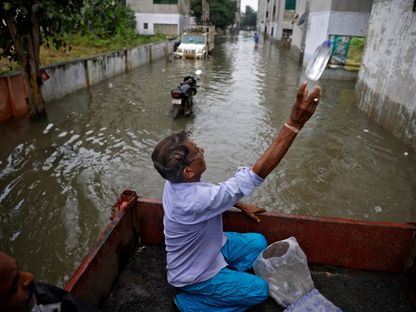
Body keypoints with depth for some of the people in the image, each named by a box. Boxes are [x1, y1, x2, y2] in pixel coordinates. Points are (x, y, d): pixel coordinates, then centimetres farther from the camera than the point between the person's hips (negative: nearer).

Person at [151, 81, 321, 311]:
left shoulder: (178, 181, -16)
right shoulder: (195, 200, -44)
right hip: (194, 274, -7)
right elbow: (257, 174, -47)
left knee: (258, 242, 10)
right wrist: (294, 123, -50)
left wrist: (243, 207, 9)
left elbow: (216, 193, 7)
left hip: (209, 247, 8)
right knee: (260, 290, 0)